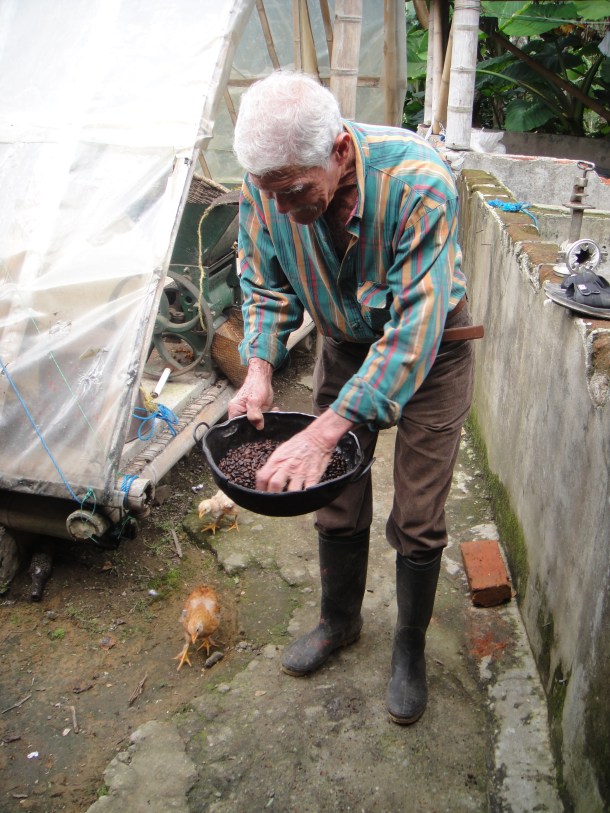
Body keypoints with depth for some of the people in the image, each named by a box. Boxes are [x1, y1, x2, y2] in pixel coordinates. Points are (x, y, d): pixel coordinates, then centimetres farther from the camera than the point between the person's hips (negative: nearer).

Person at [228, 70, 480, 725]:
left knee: (417, 519, 1)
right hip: (345, 344, 4)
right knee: (337, 500, 12)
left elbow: (414, 328, -38)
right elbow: (265, 284, -4)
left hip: (429, 351, -4)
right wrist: (259, 367, -22)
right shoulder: (267, 185, -20)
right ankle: (339, 621, 37)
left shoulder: (418, 181, -35)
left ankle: (410, 649, 27)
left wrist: (324, 432, -43)